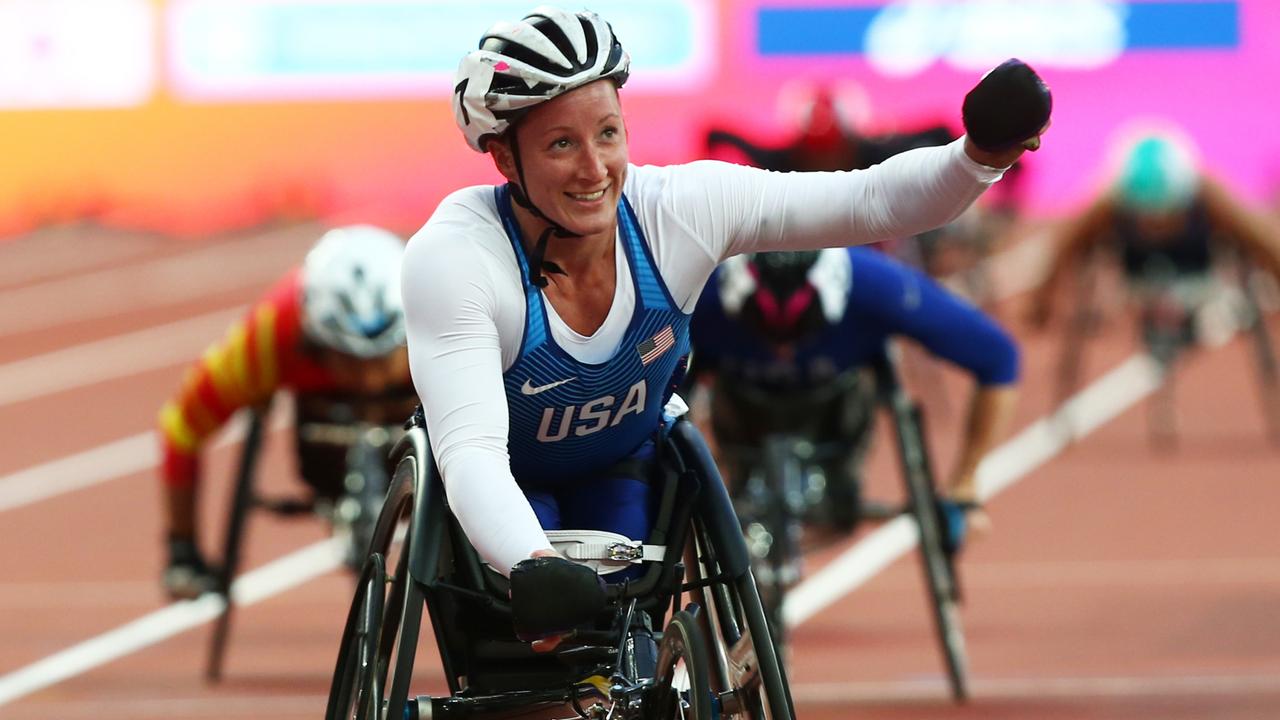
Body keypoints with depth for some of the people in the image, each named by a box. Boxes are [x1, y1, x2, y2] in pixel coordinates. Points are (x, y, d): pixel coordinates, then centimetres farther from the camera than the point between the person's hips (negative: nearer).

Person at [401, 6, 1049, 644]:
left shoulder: (678, 208, -27)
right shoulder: (453, 256, -36)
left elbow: (875, 201, -27)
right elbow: (469, 450, -45)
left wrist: (982, 153, -48)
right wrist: (532, 566, -64)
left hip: (625, 466, 3)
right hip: (503, 482, -3)